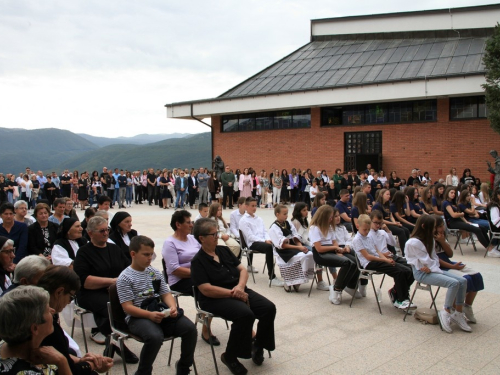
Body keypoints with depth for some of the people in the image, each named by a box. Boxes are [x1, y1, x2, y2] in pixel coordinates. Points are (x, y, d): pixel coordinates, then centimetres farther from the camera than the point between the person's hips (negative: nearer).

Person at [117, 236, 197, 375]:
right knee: (155, 337, -36)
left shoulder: (155, 272, 14)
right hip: (138, 317, -5)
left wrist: (172, 307, -9)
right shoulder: (125, 278, -4)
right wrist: (149, 315, -25)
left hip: (160, 313, 6)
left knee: (190, 328, -15)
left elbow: (166, 294, 14)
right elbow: (127, 307, -11)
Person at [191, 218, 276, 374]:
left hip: (239, 291, 7)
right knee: (245, 314, -32)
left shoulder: (224, 250, 12)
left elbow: (242, 270, 11)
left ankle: (258, 345, 11)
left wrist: (240, 286, -11)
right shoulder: (198, 261, -8)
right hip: (216, 298, -7)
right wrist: (232, 293, -19)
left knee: (269, 308, -13)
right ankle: (230, 356, -11)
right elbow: (206, 289, -17)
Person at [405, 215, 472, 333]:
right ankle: (446, 312, -10)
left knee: (462, 281, -9)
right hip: (422, 273, -9)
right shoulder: (413, 242, -16)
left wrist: (432, 267, -10)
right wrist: (438, 271, -10)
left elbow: (434, 258, 10)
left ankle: (458, 313, -2)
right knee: (453, 283, -25)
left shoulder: (429, 240, 14)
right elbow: (426, 261, -15)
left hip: (432, 269, 9)